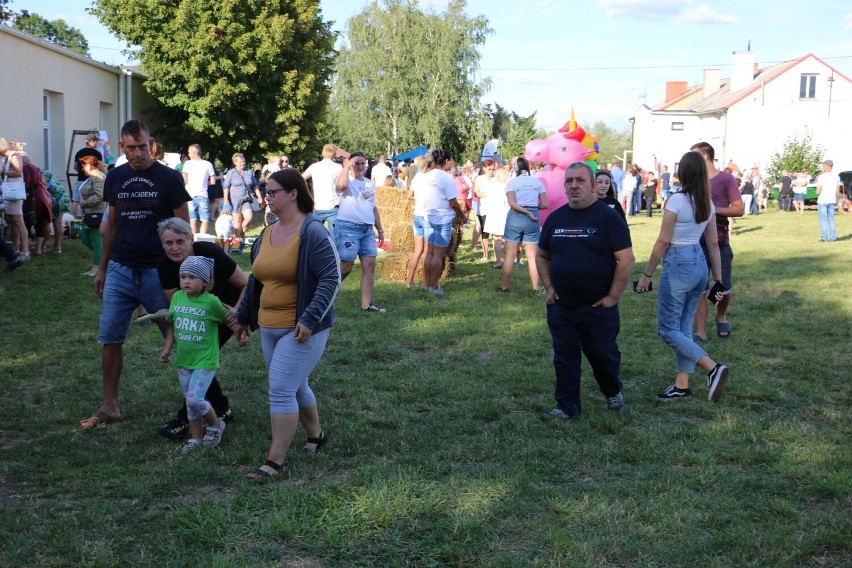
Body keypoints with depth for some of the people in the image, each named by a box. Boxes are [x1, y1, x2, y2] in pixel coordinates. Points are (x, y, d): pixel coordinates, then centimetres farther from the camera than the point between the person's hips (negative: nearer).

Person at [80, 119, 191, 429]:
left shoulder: (169, 178, -5)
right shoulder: (115, 177, 8)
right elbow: (112, 224, 16)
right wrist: (102, 268, 16)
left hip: (158, 271, -4)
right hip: (120, 270, 4)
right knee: (109, 337, 4)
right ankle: (109, 406, 15)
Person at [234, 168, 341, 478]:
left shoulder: (312, 232, -14)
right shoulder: (267, 234, 10)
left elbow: (332, 278, -18)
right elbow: (255, 280, 20)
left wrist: (310, 318, -24)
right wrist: (243, 316, 21)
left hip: (301, 329, -8)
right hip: (269, 327, 8)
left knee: (281, 389, -10)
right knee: (295, 386, 18)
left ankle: (275, 460, -2)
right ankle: (316, 434, 39)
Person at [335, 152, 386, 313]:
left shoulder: (370, 184, 17)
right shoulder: (348, 182, -5)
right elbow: (341, 185, -31)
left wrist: (380, 229, 21)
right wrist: (347, 166, -19)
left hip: (367, 229, 7)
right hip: (348, 227, -7)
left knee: (370, 265, 0)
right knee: (346, 267, -5)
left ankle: (366, 305, 4)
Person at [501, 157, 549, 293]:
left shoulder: (512, 182, -2)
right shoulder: (537, 182, 4)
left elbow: (512, 203, -14)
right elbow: (544, 205, 1)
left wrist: (527, 212, -9)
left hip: (515, 217, -2)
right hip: (533, 219, 2)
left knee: (510, 255, 6)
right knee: (533, 256, 6)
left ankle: (505, 286, 9)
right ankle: (536, 288, 9)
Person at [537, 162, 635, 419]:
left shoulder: (608, 217, -7)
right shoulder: (555, 218, 8)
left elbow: (626, 259, -11)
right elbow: (541, 256, 18)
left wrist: (613, 296, -13)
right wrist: (549, 287, 6)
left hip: (598, 305, -4)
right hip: (561, 306, 4)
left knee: (603, 354, 9)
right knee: (564, 357, 7)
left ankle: (613, 393, 36)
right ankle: (567, 406, 19)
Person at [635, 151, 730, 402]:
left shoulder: (676, 200, -14)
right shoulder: (708, 203, 7)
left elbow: (663, 241, -13)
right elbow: (714, 244, 10)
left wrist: (646, 274, -5)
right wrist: (718, 280, 15)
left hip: (678, 264, -8)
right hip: (700, 263, 8)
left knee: (668, 329, 0)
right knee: (683, 328, 14)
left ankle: (713, 368, -12)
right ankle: (681, 386, 17)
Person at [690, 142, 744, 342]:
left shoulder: (726, 179, -5)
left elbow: (739, 209, -9)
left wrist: (713, 209, -17)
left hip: (720, 242, -3)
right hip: (697, 241, 4)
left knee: (723, 287, 6)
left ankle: (721, 317, 35)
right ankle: (700, 332, 0)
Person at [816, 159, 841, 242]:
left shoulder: (822, 177, -13)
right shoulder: (836, 177, 4)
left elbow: (818, 192, -13)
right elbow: (838, 190, 8)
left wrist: (817, 182, 2)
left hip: (822, 201, -5)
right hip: (832, 201, 5)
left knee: (823, 220, 1)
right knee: (831, 219, 13)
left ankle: (824, 238, -1)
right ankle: (833, 237, 11)